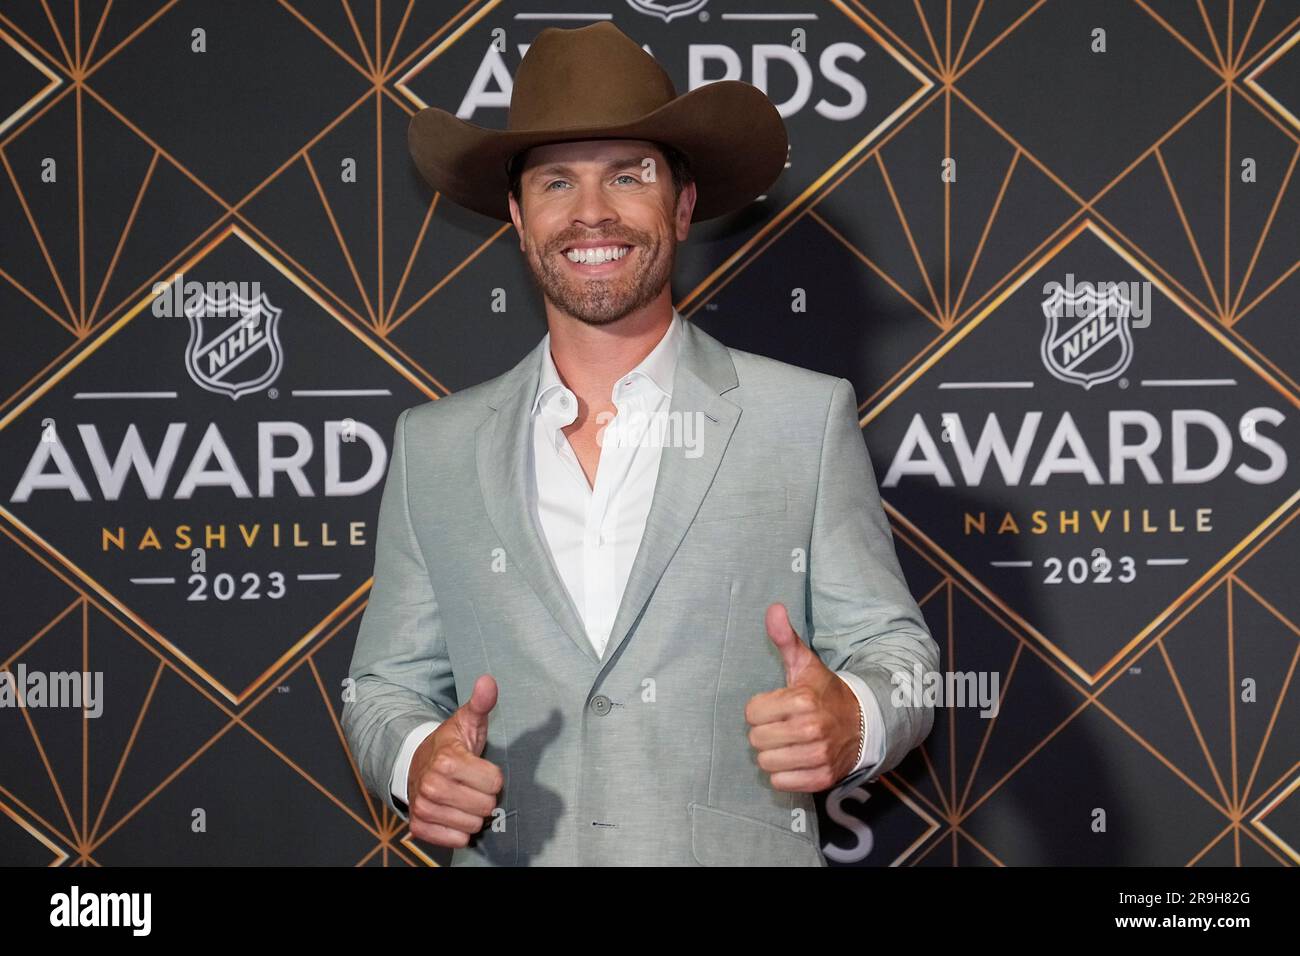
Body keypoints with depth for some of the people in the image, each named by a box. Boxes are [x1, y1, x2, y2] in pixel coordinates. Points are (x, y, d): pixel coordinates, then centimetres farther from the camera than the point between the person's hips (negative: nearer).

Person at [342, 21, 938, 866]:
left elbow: (894, 653, -1)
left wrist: (853, 721, -23)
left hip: (741, 853, -1)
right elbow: (386, 685, 7)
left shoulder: (809, 419, -3)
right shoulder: (435, 447, 3)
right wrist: (414, 759, -14)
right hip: (508, 857, 2)